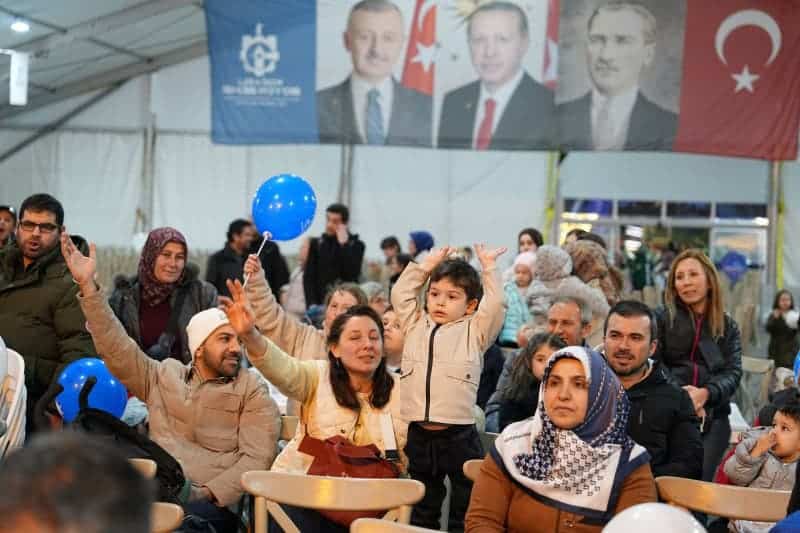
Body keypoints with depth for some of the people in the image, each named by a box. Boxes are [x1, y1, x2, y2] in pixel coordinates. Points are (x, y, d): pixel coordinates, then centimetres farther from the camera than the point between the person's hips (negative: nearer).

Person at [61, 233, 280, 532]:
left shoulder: (252, 389, 9)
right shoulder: (163, 376, 19)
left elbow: (257, 458, -1)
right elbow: (117, 347, 13)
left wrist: (205, 495, -13)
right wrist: (87, 286, 4)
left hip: (212, 506, -3)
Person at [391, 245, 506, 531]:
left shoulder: (474, 330, 4)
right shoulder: (416, 324, 14)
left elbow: (494, 305, -7)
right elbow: (400, 294, 15)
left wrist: (488, 268, 2)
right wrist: (425, 266, 16)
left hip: (459, 434, -3)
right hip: (419, 432, 4)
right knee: (423, 509, 16)